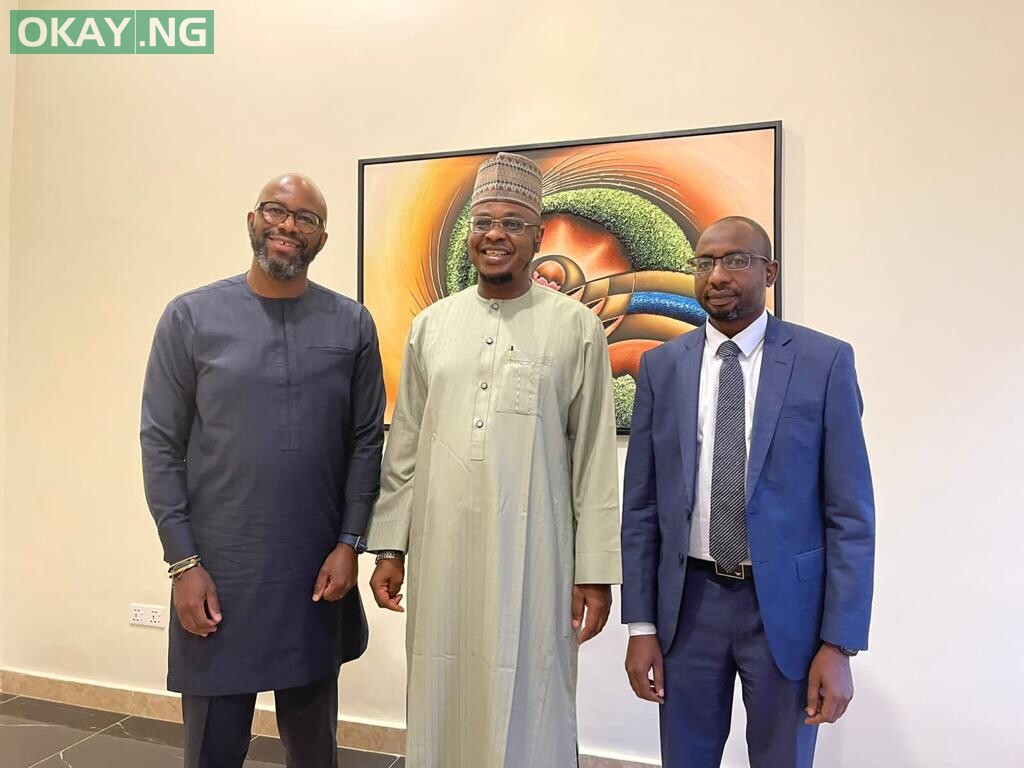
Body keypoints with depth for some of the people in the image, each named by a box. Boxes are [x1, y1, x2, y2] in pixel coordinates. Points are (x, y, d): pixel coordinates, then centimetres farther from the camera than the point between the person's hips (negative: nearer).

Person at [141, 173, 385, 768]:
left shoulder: (352, 325, 1)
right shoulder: (192, 317, -2)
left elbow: (367, 440, 2)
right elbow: (161, 446, -3)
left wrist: (350, 543, -3)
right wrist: (183, 561, -7)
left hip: (319, 569, 2)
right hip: (217, 569, -1)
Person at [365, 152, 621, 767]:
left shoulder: (576, 328, -2)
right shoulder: (431, 325, 7)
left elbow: (595, 458, -3)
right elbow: (404, 446, 9)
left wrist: (596, 572, -4)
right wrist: (388, 547, 7)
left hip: (534, 554, -2)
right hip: (441, 550, 3)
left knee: (527, 711, 8)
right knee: (441, 707, 13)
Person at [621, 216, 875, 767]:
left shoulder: (824, 361, -5)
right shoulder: (661, 366, 0)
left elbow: (850, 511, -5)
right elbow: (641, 506, 2)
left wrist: (840, 644, -8)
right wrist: (641, 625, 0)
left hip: (786, 603, -1)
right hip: (688, 602, 2)